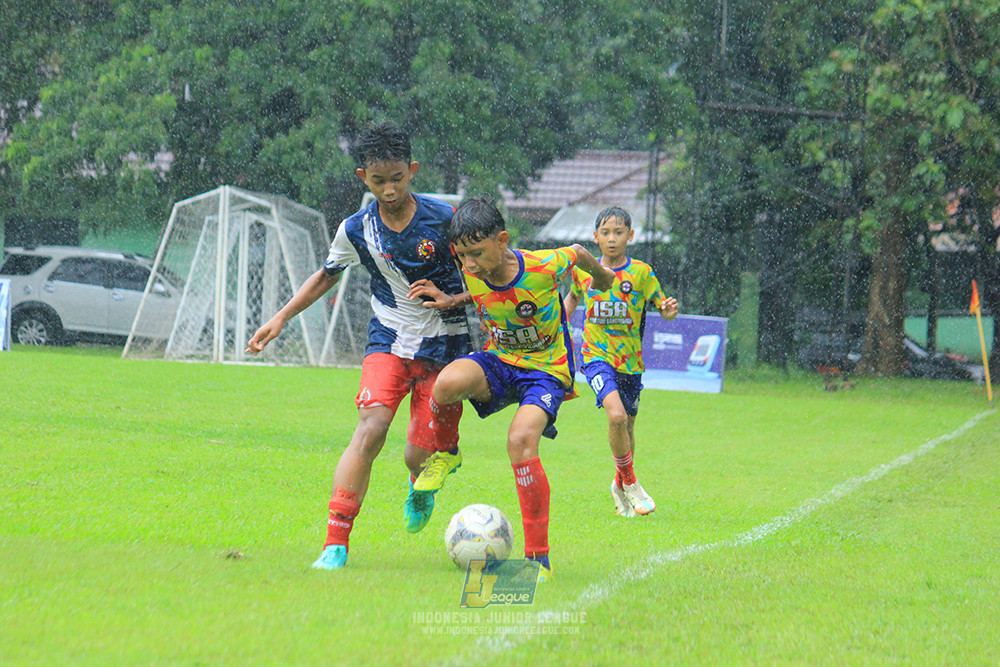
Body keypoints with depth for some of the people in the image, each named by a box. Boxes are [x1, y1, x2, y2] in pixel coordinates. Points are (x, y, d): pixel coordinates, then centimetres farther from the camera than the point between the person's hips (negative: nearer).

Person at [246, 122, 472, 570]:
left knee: (420, 456, -4)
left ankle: (421, 487, 38)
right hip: (389, 342, 1)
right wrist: (281, 318, 10)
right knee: (371, 428, -23)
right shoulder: (357, 230, -4)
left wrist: (451, 300, -16)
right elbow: (327, 275, 16)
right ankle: (335, 544, -24)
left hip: (444, 347, -1)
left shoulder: (444, 218, -11)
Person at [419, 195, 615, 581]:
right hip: (499, 361, 3)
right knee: (448, 383, -33)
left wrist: (600, 274, 22)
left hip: (547, 371, -3)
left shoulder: (544, 267, -21)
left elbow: (577, 254, 2)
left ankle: (538, 558, -24)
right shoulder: (470, 275, -11)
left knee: (521, 439, -31)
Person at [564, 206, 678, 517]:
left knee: (627, 425, 12)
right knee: (616, 415, -23)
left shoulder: (642, 273, -4)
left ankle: (620, 486, 37)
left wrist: (669, 311, -24)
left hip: (630, 360, 1)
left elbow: (661, 307, -2)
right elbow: (573, 298, 21)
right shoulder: (584, 271, 1)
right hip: (596, 355, -1)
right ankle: (630, 483, -4)